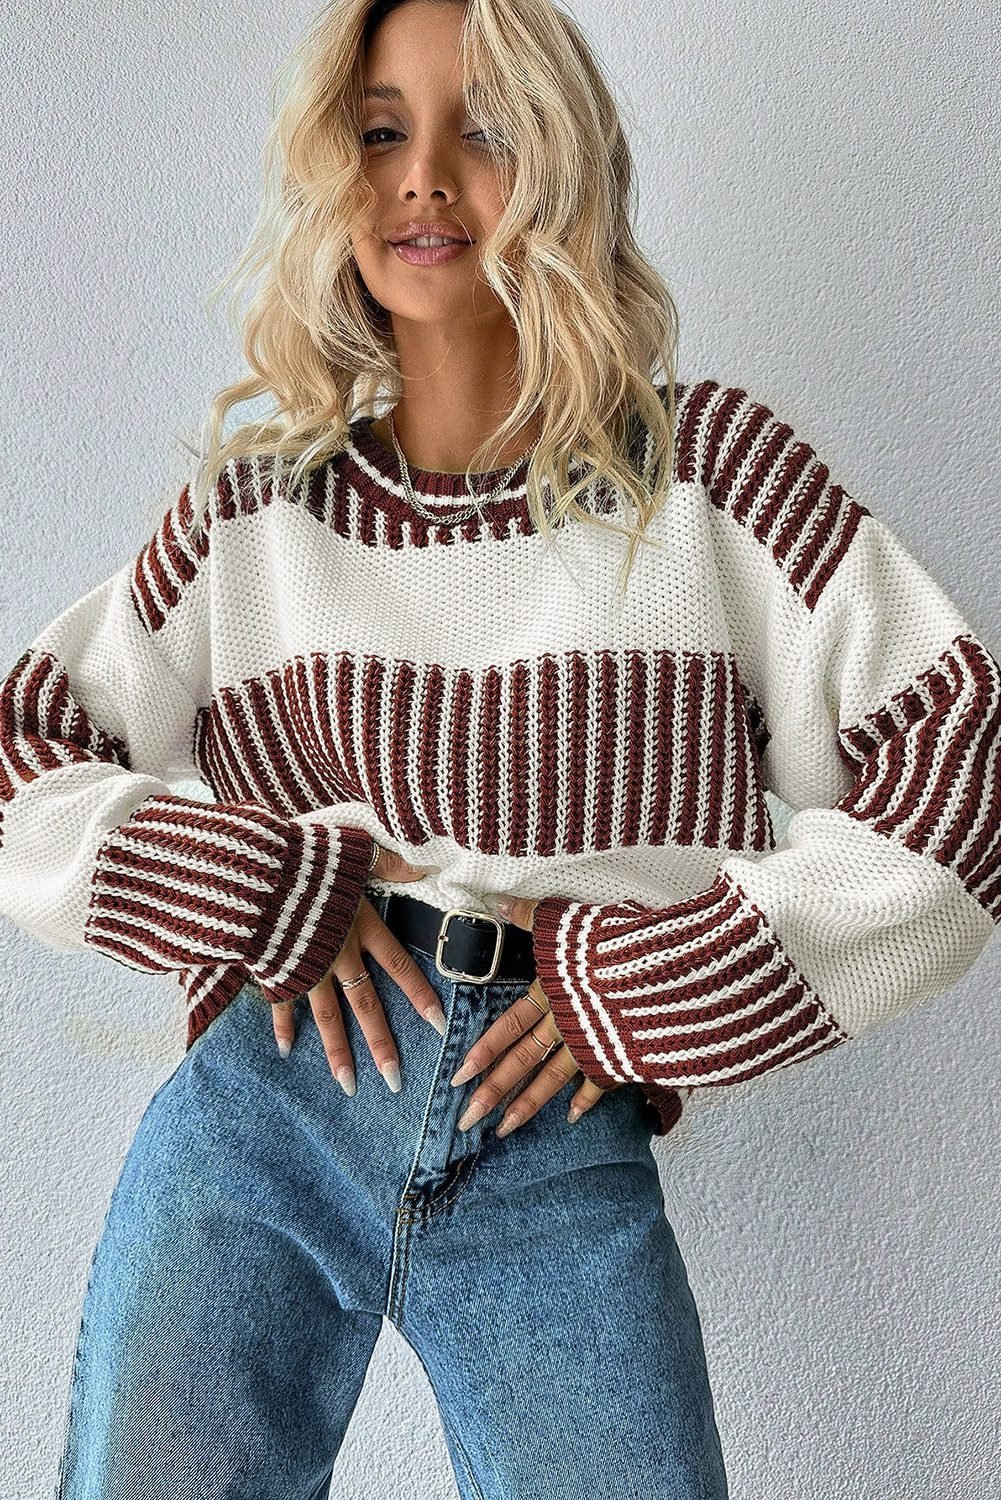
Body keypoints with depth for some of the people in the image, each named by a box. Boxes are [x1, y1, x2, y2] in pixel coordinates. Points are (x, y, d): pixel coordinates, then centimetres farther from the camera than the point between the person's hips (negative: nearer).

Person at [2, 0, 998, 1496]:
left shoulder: (706, 469, 3)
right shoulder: (255, 510, 8)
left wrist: (648, 989, -6)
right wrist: (261, 895, -6)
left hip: (565, 1154, -1)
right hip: (266, 1107, 2)